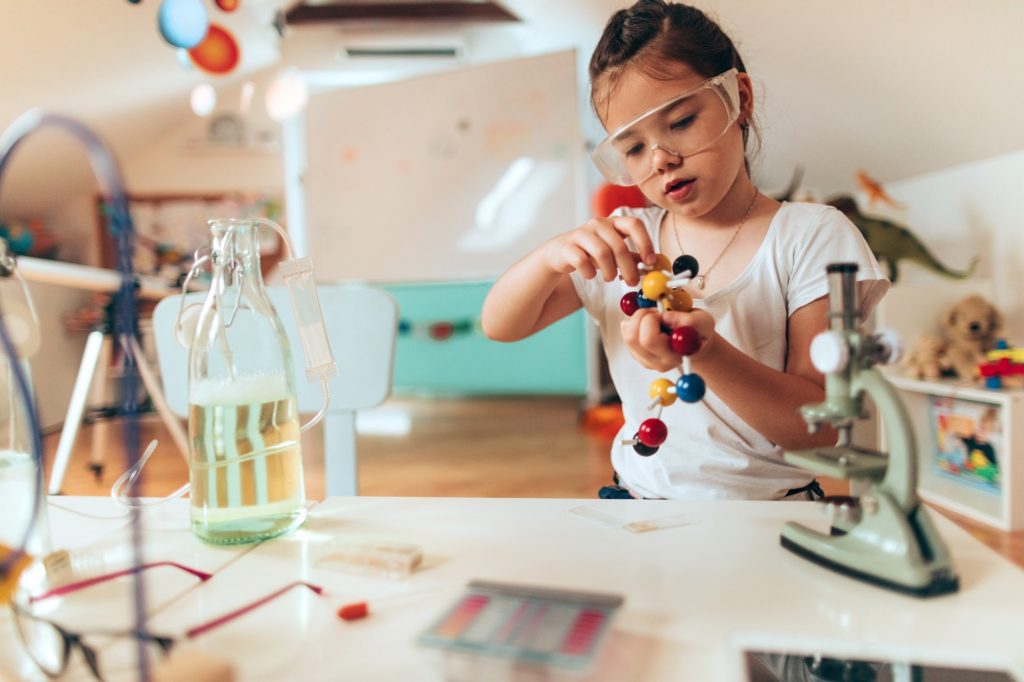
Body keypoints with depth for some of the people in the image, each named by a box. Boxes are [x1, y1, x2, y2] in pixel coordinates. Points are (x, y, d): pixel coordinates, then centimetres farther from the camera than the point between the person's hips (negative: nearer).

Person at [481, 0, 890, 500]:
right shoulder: (624, 240, 4)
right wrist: (551, 256, -20)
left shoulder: (810, 236, -7)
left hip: (767, 498, -4)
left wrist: (708, 352, -29)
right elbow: (499, 326, 0)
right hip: (634, 491, 5)